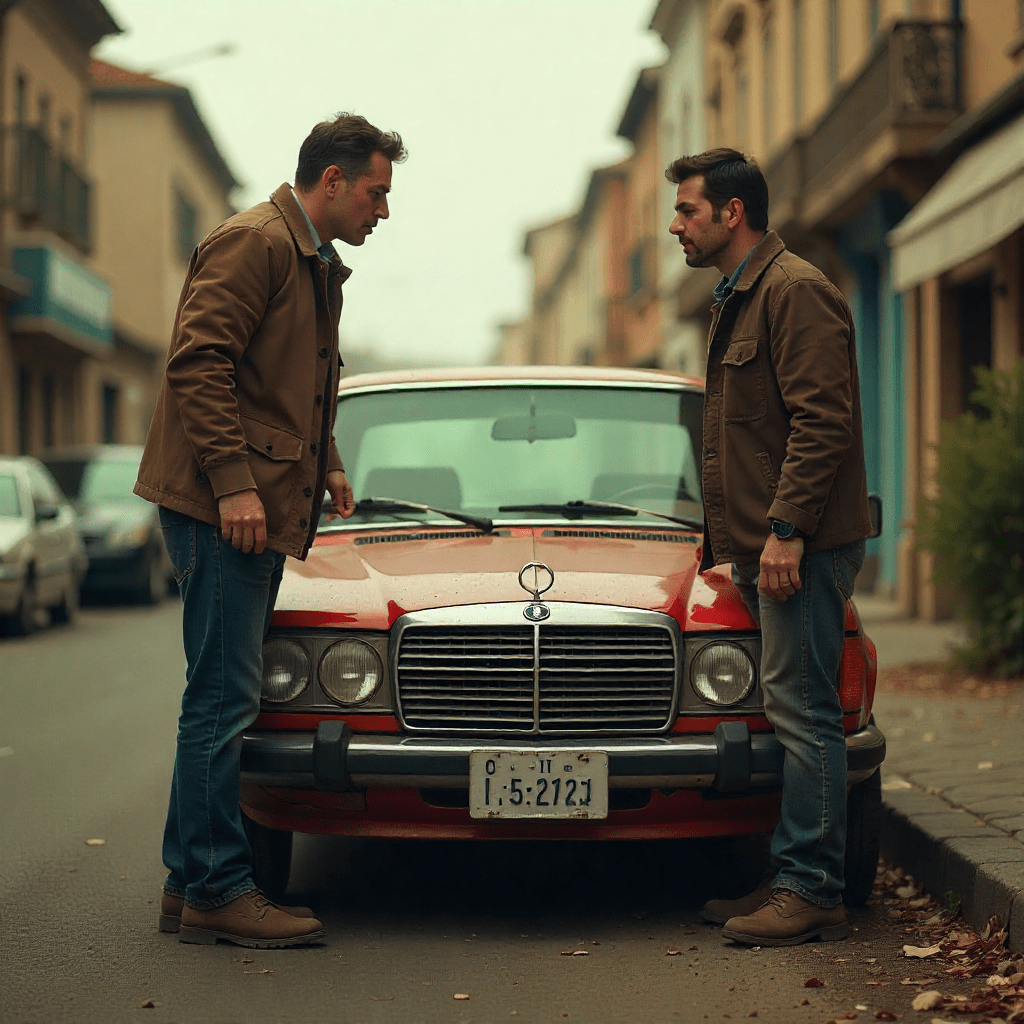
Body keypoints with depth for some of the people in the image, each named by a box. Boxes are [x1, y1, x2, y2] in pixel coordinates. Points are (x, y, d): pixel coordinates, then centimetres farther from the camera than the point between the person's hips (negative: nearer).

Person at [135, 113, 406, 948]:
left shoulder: (318, 266, 22)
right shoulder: (254, 243, -10)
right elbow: (197, 362, -19)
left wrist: (325, 468, 19)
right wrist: (233, 481, -23)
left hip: (263, 510, 10)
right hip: (219, 503, -10)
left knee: (224, 699, 11)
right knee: (224, 700, -9)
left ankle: (189, 881, 16)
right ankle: (218, 890, -5)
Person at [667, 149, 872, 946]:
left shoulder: (795, 291, -11)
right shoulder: (739, 299, 22)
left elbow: (823, 421, -19)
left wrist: (786, 530, -22)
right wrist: (732, 537, 22)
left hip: (803, 547, -10)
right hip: (765, 545, 10)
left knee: (805, 715, -8)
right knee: (795, 716, 10)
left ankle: (813, 894, -5)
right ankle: (794, 882, 13)